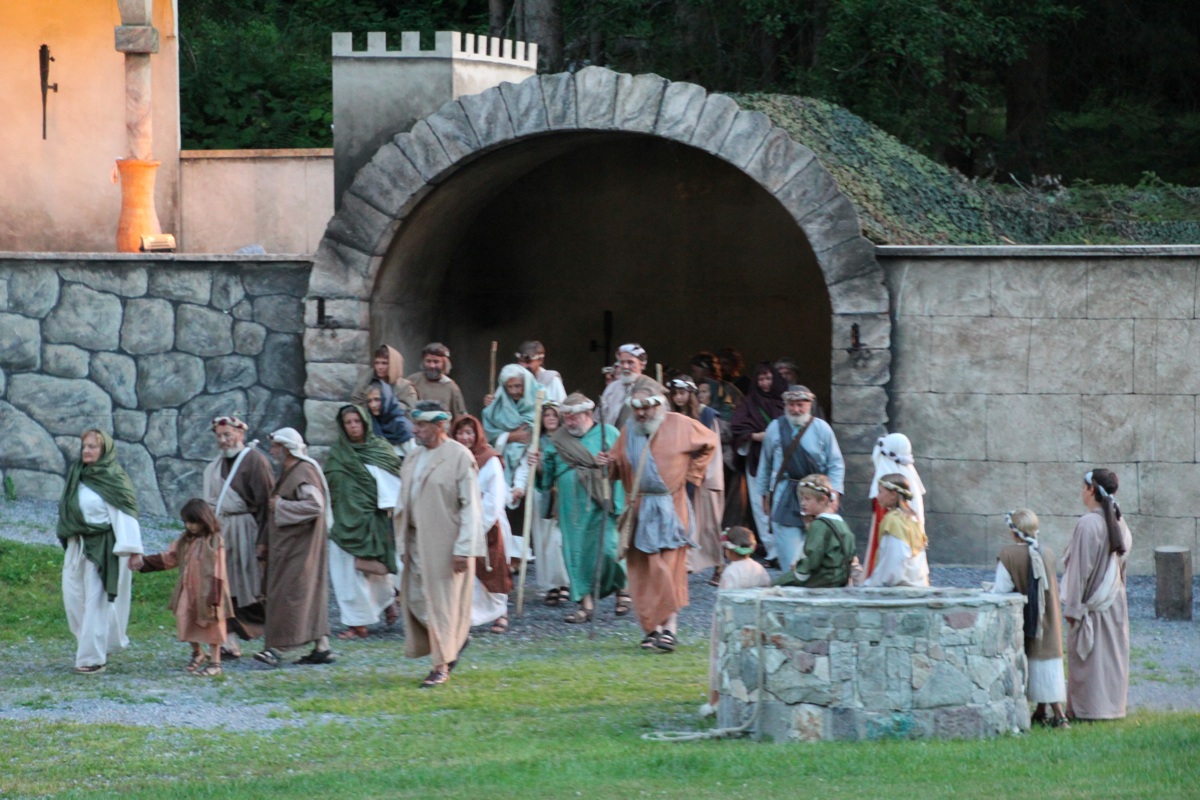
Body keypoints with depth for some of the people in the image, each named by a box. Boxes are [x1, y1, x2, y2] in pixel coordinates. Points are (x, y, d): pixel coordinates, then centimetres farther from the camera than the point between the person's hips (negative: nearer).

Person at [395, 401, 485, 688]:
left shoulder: (460, 457, -9)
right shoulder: (413, 460, 11)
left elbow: (470, 506, -12)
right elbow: (404, 505, 15)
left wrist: (463, 549, -18)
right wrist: (403, 543, 9)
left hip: (446, 543, -7)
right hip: (418, 543, 7)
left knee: (443, 602, -2)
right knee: (416, 599, 6)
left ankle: (442, 665, 8)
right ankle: (455, 640, 27)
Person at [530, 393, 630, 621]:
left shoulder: (608, 434, 3)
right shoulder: (558, 440, 12)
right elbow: (548, 475, 15)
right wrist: (539, 466, -5)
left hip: (601, 505, -3)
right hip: (572, 507, 3)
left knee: (606, 549, -8)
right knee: (576, 551, 1)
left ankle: (622, 589, 18)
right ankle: (586, 602, 7)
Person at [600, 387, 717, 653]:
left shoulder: (679, 425, -2)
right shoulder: (629, 431, 8)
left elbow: (709, 443, 11)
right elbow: (620, 467, 14)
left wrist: (692, 473, 6)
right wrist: (609, 462, -9)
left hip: (670, 509, -3)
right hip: (639, 509, 3)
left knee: (669, 568, -10)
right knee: (643, 570, 0)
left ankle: (670, 627, -10)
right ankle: (652, 627, 7)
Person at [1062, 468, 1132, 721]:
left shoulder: (1088, 524, -19)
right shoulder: (1119, 523, 4)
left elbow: (1081, 568, -18)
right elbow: (1123, 560, 11)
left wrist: (1072, 607, -13)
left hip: (1091, 603, -7)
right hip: (1115, 601, 7)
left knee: (1087, 656, 0)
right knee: (1112, 654, 11)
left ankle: (1088, 707, 3)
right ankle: (1113, 705, 15)